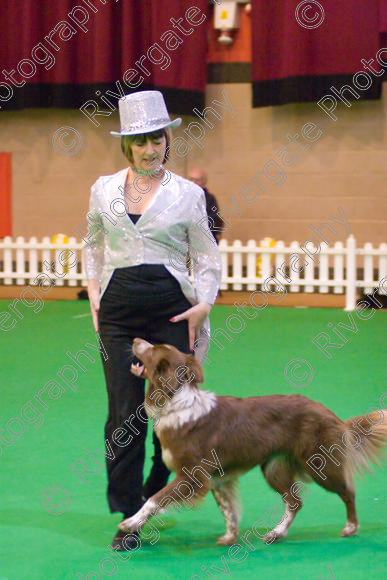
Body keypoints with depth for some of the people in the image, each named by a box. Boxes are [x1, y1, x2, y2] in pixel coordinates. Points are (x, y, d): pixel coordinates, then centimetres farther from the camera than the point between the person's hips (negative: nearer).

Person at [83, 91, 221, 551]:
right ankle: (128, 518, 3)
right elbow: (93, 244, 24)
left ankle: (153, 496, 27)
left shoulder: (188, 194, 3)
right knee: (124, 413, -4)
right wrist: (93, 290, 11)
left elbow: (207, 258, 7)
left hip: (171, 307, -1)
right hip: (119, 309, 1)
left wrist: (204, 303, -6)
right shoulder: (104, 190, 9)